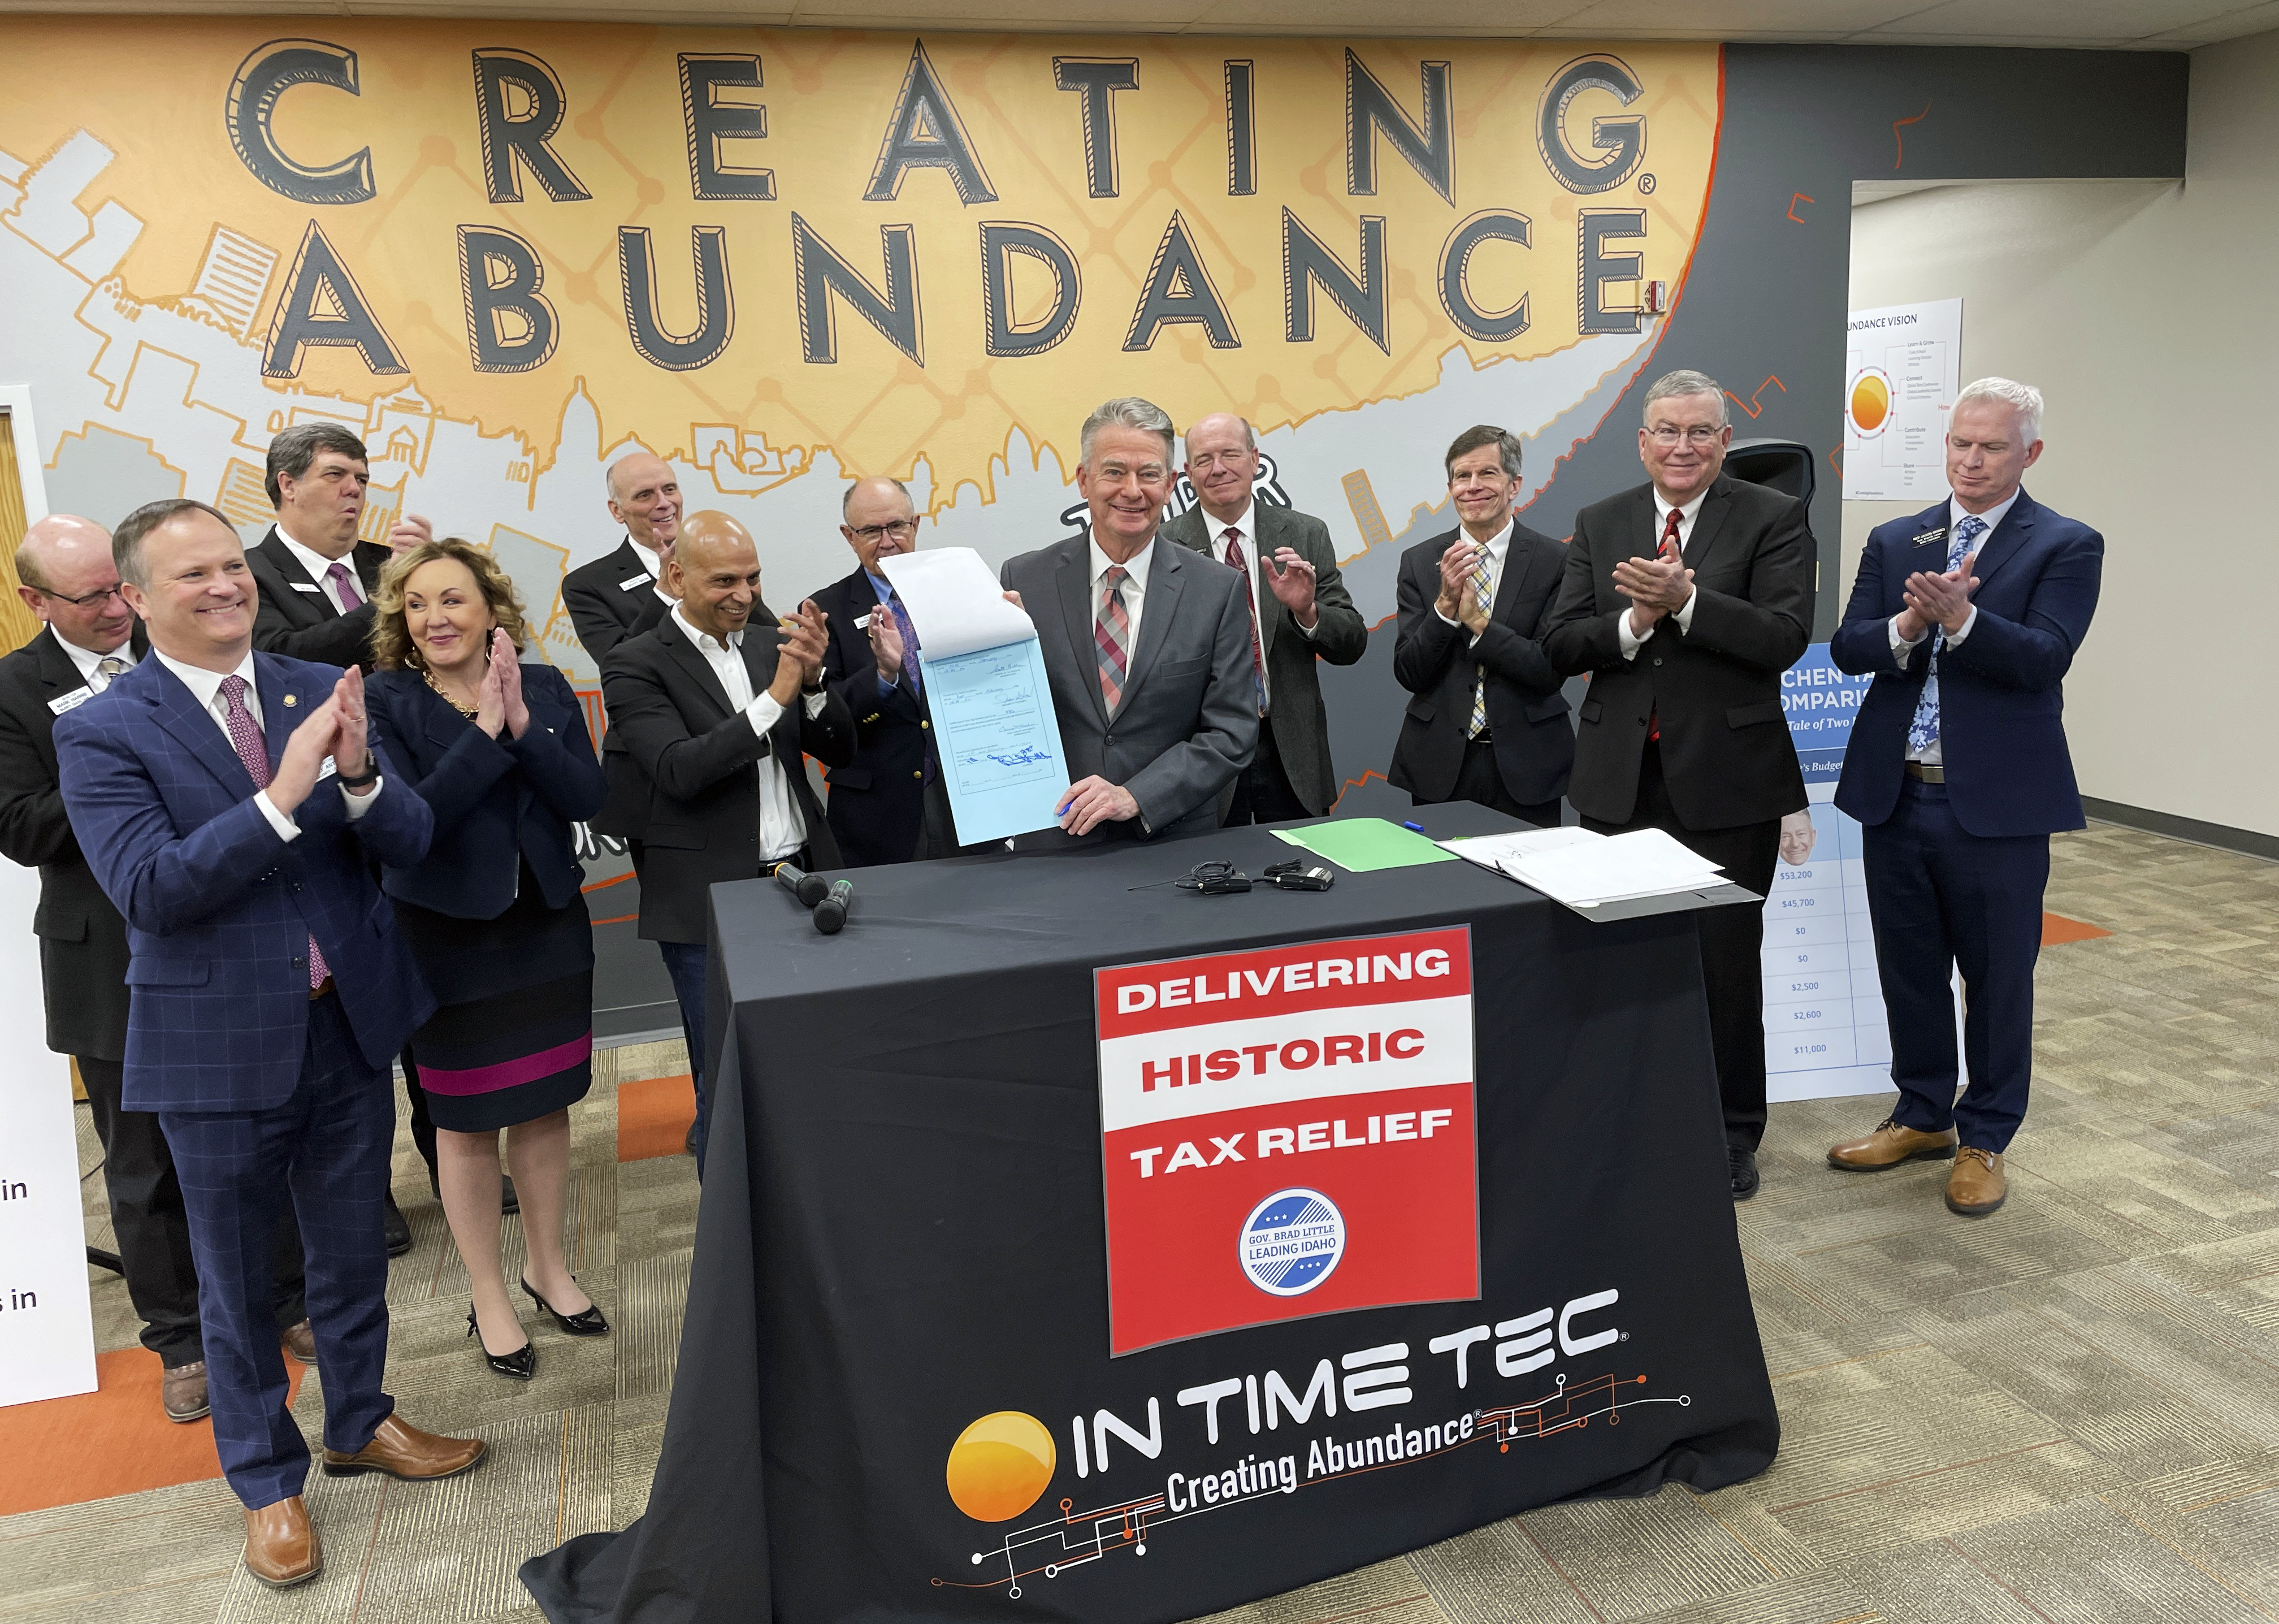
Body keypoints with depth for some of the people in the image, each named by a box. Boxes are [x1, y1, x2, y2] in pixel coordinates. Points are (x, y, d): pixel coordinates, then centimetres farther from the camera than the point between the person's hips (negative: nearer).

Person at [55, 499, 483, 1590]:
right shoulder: (102, 734, -9)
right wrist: (282, 798, -29)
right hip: (221, 1049, -3)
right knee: (236, 1283, 13)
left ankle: (359, 1425, 43)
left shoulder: (324, 692, 0)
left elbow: (411, 844, -4)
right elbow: (149, 889, -20)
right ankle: (267, 1482, 33)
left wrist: (357, 776, -25)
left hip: (350, 1026, 3)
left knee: (353, 1253, 20)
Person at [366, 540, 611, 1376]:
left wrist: (521, 724, -21)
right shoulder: (384, 701, -9)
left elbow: (586, 796, -9)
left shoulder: (547, 687, 1)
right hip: (448, 937, -3)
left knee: (546, 1103, 14)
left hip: (548, 925, 4)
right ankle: (489, 1298, 25)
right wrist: (485, 730, -25)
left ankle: (547, 1266, 35)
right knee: (466, 1121, 7)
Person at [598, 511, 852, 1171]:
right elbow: (680, 771, -18)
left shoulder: (772, 644, 10)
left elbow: (839, 751, 7)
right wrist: (774, 697, -22)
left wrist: (812, 680, -11)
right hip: (710, 905, -5)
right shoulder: (636, 665, -6)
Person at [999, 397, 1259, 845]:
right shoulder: (1024, 581, 2)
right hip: (1052, 845, 0)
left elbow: (1232, 733, -1)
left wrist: (1136, 797, -12)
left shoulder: (1217, 591, 2)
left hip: (1174, 846, 0)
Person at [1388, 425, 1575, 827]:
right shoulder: (1419, 561, 3)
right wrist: (1445, 605, -16)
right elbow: (1408, 673, -2)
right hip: (1440, 763, 1)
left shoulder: (1554, 561, -3)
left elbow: (1552, 670, -9)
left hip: (1525, 766, -1)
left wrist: (1478, 621, -17)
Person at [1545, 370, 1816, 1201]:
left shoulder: (1774, 519, -2)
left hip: (1726, 781, -3)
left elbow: (1783, 637, -14)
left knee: (1725, 960, 7)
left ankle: (1732, 1134, 24)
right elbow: (1561, 644, 1)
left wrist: (1685, 599, -25)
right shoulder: (1600, 524, 8)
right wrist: (1634, 620, -17)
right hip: (1621, 780, 3)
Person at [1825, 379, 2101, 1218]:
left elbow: (2044, 657, -16)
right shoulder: (1894, 541, 9)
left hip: (1997, 803, -4)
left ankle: (1984, 1141, 24)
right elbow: (1846, 647, 0)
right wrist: (1908, 626, -20)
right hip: (1896, 795, 4)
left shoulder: (2067, 546, -3)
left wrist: (1959, 617, -31)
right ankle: (1923, 1117, 34)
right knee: (1909, 972, 16)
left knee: (1998, 981, 8)